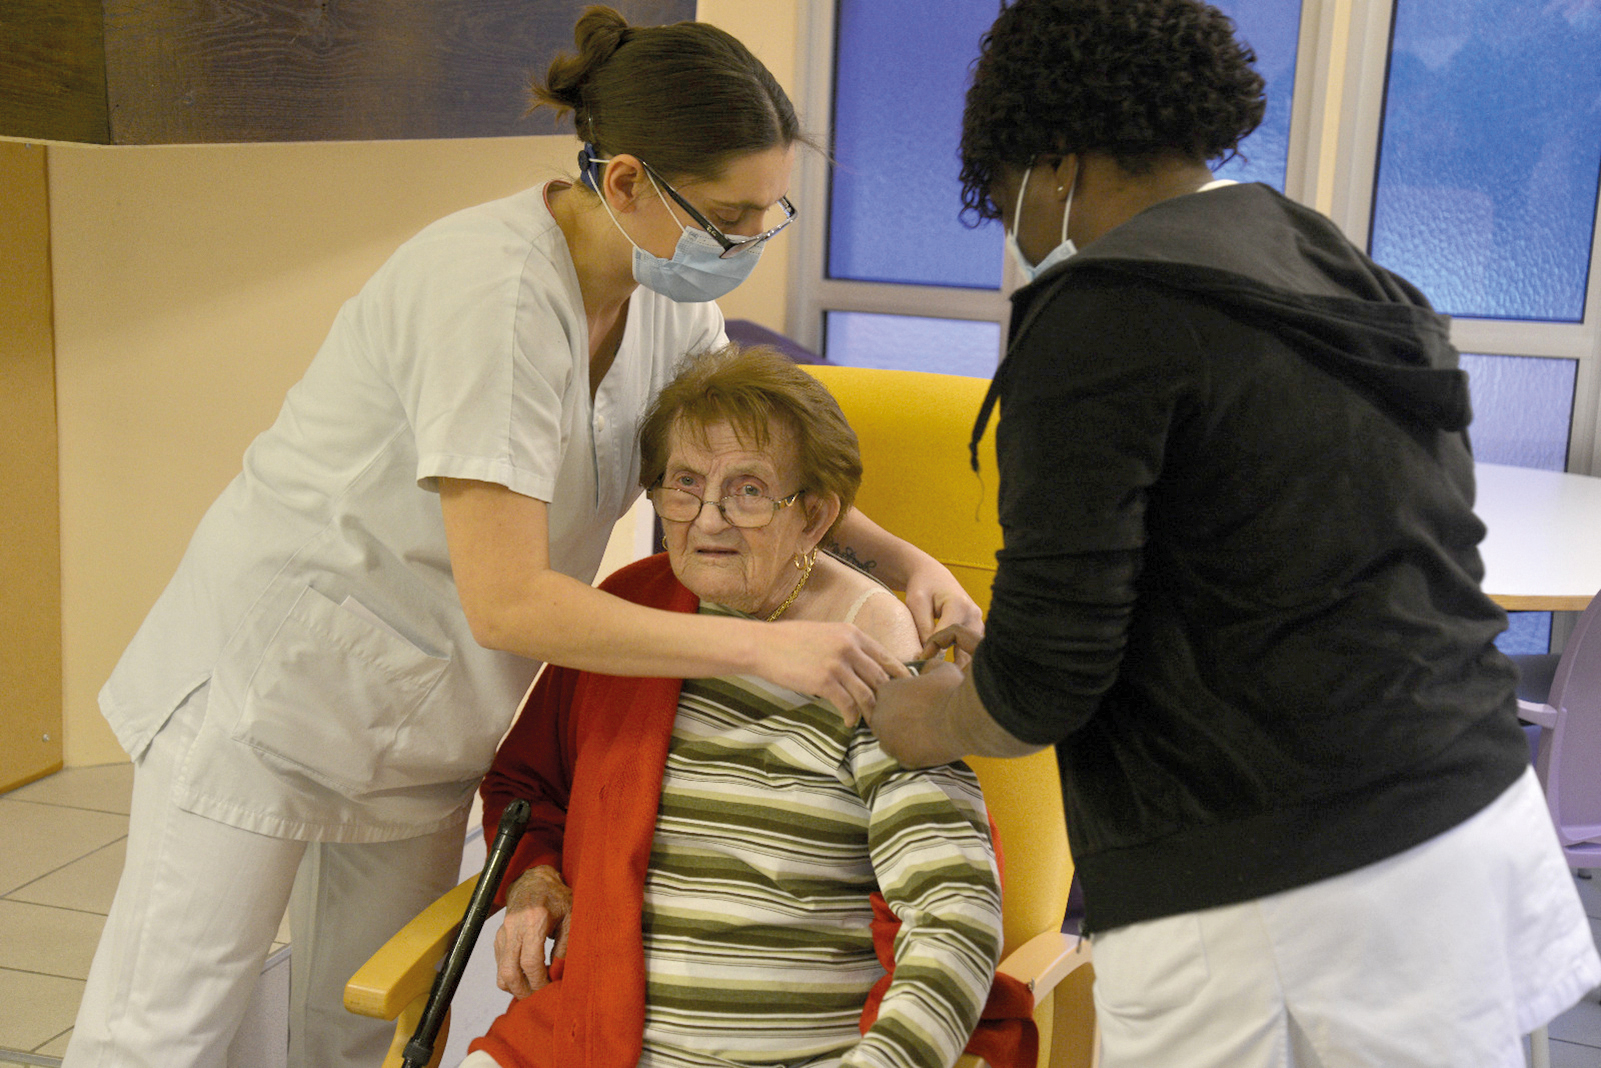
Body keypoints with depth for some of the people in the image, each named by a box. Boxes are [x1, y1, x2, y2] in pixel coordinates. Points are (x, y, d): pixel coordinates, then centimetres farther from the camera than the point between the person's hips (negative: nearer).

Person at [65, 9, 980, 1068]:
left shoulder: (672, 291, -5)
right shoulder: (492, 290, -30)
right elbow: (508, 602, -33)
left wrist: (903, 558, -8)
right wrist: (762, 645, -31)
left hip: (423, 729, 7)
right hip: (277, 677, -7)